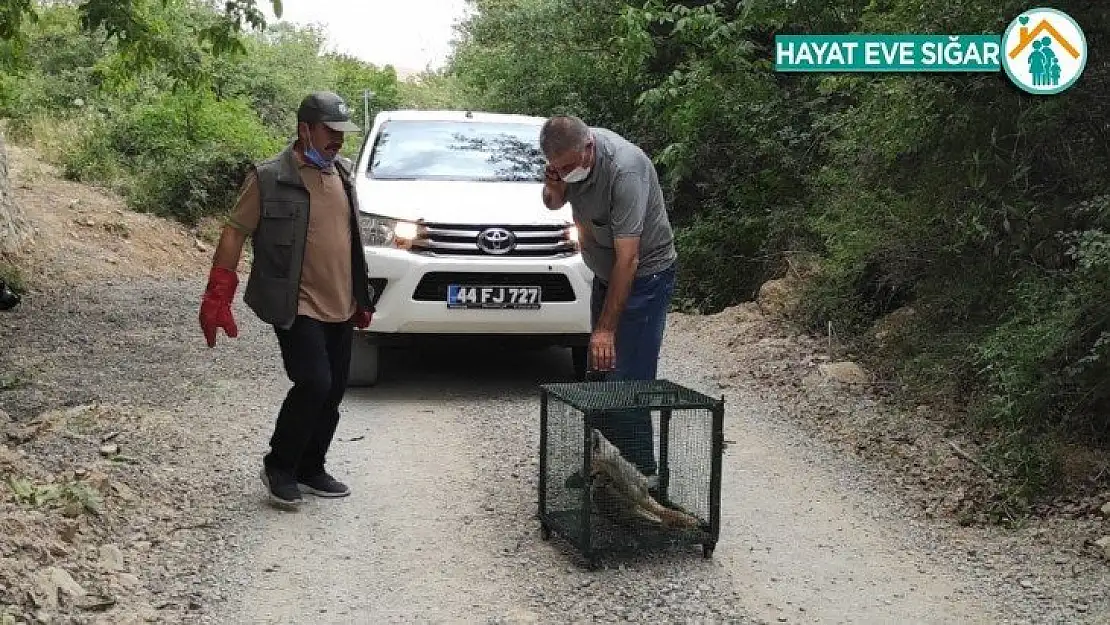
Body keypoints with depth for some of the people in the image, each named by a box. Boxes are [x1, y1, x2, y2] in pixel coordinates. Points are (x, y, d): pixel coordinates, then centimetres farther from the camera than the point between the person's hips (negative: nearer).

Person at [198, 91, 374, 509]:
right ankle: (279, 467, 5)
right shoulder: (270, 178, -9)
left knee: (332, 393, 9)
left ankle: (311, 470, 25)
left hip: (340, 307, 7)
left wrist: (361, 299, 21)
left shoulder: (342, 173, 11)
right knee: (314, 384, -16)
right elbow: (234, 234, -7)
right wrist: (217, 297, -13)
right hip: (297, 307, -7)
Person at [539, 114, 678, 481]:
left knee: (628, 382, -13)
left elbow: (627, 259, -31)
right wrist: (553, 188, -11)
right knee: (600, 376, 9)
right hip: (605, 275, 8)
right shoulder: (570, 154, -6)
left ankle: (641, 475, -5)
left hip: (645, 275, -8)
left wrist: (605, 329, -30)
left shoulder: (624, 170, -30)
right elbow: (554, 204, 15)